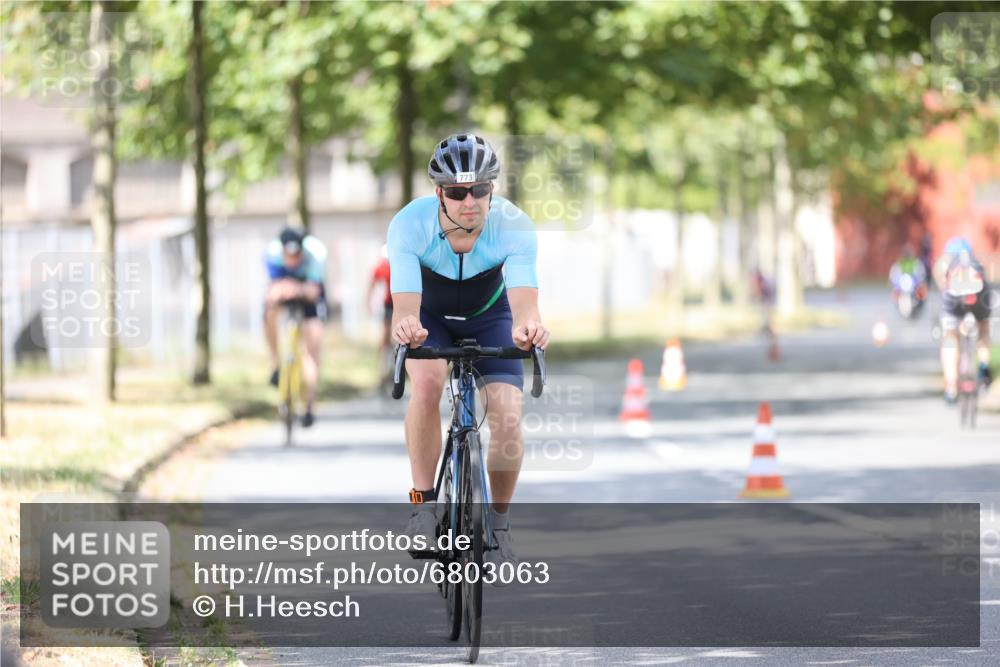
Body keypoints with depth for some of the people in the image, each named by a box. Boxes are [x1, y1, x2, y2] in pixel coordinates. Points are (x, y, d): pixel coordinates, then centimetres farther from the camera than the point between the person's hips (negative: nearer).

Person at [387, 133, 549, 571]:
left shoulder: (513, 226, -32)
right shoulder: (409, 225, -33)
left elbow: (524, 295, -46)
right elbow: (405, 301, -44)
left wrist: (526, 325, -69)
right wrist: (405, 325, -68)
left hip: (489, 317, 1)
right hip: (430, 315, -1)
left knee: (508, 419, -18)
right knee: (427, 383, -32)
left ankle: (499, 526, 5)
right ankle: (423, 504, -17)